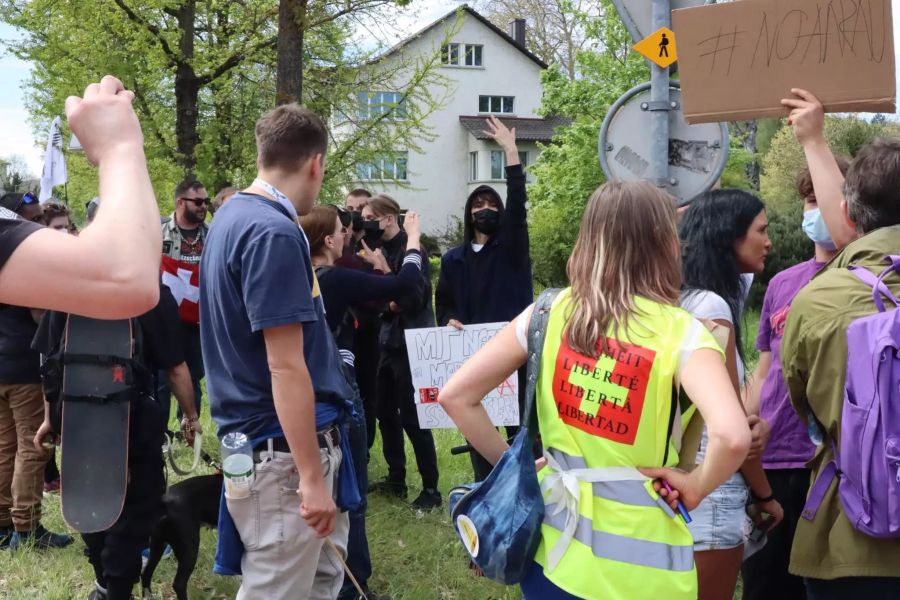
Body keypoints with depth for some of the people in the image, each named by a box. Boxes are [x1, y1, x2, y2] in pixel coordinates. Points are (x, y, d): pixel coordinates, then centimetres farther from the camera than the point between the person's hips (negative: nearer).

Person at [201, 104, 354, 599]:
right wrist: (311, 476, -21)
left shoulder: (233, 215, 10)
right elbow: (285, 367, -23)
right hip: (283, 449, -10)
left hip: (269, 439, 10)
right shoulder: (274, 232, -21)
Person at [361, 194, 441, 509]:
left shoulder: (410, 249, -15)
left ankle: (430, 488, 6)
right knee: (386, 412, 14)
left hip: (411, 342, -8)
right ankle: (396, 479, 27)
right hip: (389, 340, 8)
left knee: (412, 416, -4)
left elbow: (416, 297, -23)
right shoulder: (382, 250, 8)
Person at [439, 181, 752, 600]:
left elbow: (455, 396, -2)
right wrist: (696, 488, -11)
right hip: (637, 566, -3)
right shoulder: (679, 332, -13)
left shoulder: (550, 312, -3)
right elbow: (733, 436, -29)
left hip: (550, 546, 3)